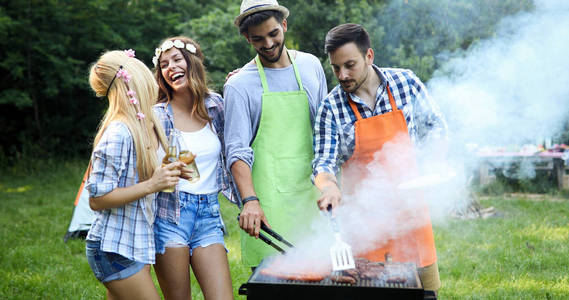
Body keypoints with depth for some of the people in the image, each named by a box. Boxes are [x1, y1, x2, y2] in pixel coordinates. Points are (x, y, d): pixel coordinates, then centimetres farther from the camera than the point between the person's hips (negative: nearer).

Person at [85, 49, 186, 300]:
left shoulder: (148, 127, 8)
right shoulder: (118, 134, -17)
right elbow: (97, 199, -17)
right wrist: (151, 185, -21)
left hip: (135, 245, 8)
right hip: (114, 249, -8)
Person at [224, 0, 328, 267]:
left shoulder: (310, 66, 10)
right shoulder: (239, 85, -3)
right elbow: (237, 150, -10)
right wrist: (249, 200, -25)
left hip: (311, 193, 3)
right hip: (268, 200, -3)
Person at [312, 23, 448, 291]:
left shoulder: (406, 83, -2)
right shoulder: (331, 108, -7)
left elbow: (435, 128, 11)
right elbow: (323, 163, -8)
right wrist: (328, 186, -29)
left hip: (409, 207, 2)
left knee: (426, 284, 6)